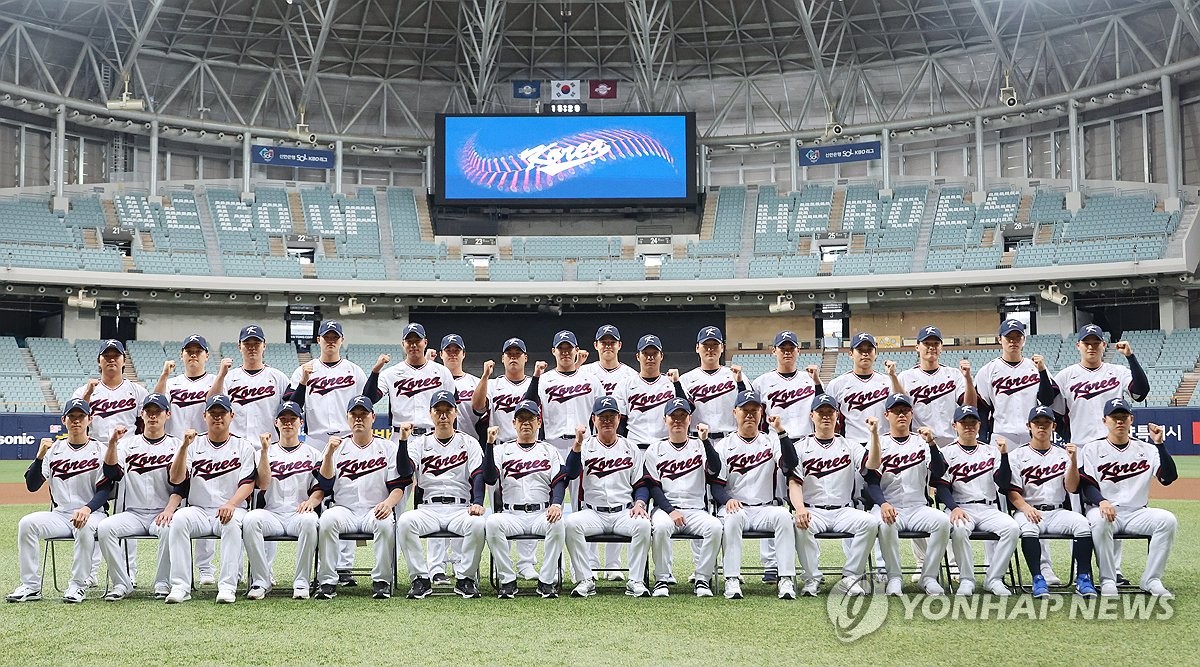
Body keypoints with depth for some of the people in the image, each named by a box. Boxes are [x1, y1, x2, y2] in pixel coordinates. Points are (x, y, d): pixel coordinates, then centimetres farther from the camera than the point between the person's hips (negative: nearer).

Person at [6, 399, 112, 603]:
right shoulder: (54, 450, 10)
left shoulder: (100, 450, 4)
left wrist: (87, 509, -23)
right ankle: (30, 586, -16)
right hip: (60, 515, 3)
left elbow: (105, 490, -4)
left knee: (85, 527, -36)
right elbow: (32, 485, 1)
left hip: (92, 513, -3)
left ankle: (78, 585, -22)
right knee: (27, 523, -22)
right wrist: (40, 456, -13)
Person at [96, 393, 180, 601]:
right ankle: (122, 584, -13)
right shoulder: (128, 443, 14)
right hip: (133, 513, 2)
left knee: (169, 529, -34)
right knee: (105, 528, -25)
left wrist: (169, 510, -18)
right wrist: (112, 443, -20)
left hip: (162, 513, -2)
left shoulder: (175, 445, 9)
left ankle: (163, 583, -16)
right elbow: (113, 473, -5)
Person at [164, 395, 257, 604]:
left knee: (231, 523, -36)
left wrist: (231, 504, -20)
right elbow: (176, 479, -1)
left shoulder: (243, 446, 10)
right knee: (179, 519, -30)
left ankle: (228, 586, -34)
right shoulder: (194, 444, 13)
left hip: (232, 509, -2)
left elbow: (248, 483, -1)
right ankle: (180, 586, -30)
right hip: (198, 510, 2)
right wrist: (184, 447, -14)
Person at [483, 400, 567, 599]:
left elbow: (559, 481, 4)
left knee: (558, 523, -33)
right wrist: (490, 443, -11)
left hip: (542, 514, 0)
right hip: (511, 514, 0)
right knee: (493, 522, -32)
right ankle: (507, 580, -21)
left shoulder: (549, 451, 18)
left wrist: (556, 504, -17)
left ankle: (547, 581, -21)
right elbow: (489, 478, -2)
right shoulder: (502, 449, 16)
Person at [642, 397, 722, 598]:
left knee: (715, 526, -30)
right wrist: (670, 510, -12)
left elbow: (715, 470, -7)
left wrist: (705, 440, -19)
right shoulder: (655, 450, 12)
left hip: (696, 510, 1)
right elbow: (653, 486, 3)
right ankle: (662, 579, -20)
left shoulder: (700, 446, 13)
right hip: (665, 508, -1)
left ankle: (702, 578, -17)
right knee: (660, 526, -35)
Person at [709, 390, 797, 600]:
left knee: (784, 515, -31)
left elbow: (790, 465, -8)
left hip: (765, 507, 1)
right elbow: (716, 484, 3)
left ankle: (786, 579, -31)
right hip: (734, 507, -1)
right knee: (732, 519, -35)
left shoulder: (771, 441, 13)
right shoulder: (725, 445, 11)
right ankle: (732, 580, -34)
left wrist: (781, 432, -18)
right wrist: (727, 500, -19)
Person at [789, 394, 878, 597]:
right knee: (801, 525, -34)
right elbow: (794, 483, -2)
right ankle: (812, 579, -20)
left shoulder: (849, 447, 14)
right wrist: (800, 509, -22)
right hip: (813, 510, -2)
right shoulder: (801, 447, 10)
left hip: (843, 510, 2)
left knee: (870, 522, -27)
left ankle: (850, 577, -17)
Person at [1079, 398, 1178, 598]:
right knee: (1100, 521, -37)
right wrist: (1102, 501, -25)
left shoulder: (1146, 449, 12)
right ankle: (1107, 581, -24)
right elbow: (1086, 485, -4)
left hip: (1137, 513, 3)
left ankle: (1151, 580, -16)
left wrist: (1159, 444, -13)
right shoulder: (1092, 449, 7)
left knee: (1168, 520, -25)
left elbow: (1169, 477, -3)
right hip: (1104, 510, -2)